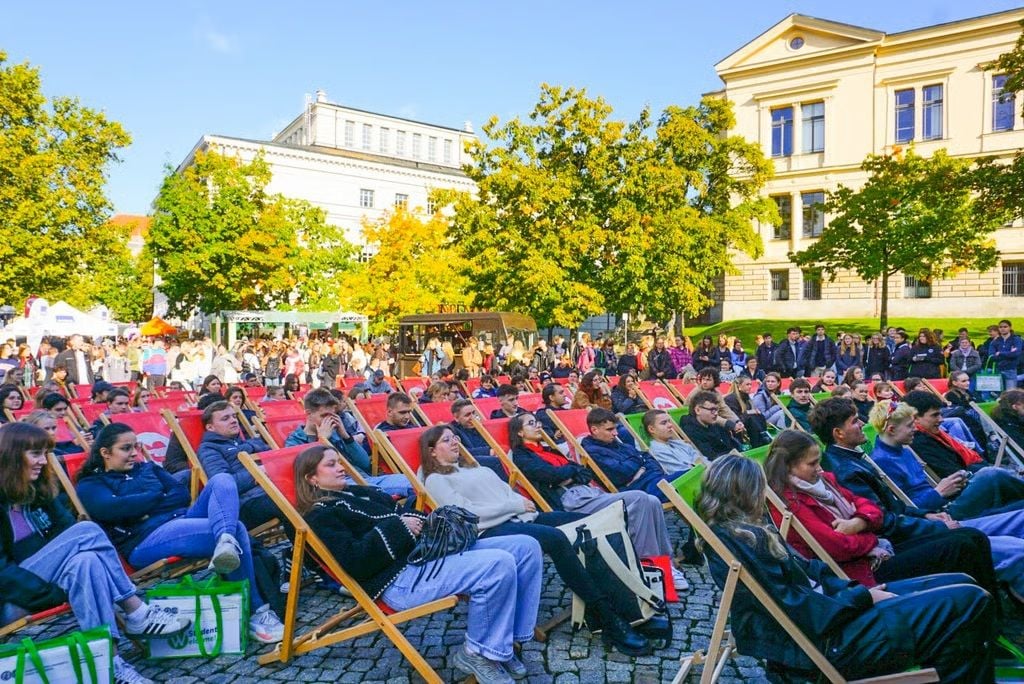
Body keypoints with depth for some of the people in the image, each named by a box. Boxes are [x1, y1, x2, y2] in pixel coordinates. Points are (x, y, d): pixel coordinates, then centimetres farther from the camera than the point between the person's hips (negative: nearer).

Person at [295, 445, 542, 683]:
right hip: (399, 580, -9)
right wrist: (398, 527, -12)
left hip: (425, 550, 10)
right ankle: (478, 653, -8)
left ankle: (507, 639, 5)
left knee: (526, 547, -3)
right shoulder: (320, 516, 2)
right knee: (499, 565, -29)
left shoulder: (360, 492, 28)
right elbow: (355, 561, -15)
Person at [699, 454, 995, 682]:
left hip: (826, 605, 10)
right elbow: (792, 609, -24)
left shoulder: (748, 532, 11)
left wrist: (855, 590, -1)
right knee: (972, 602, -11)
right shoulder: (733, 542, -22)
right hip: (827, 641, -10)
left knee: (959, 583, 13)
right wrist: (862, 597, -13)